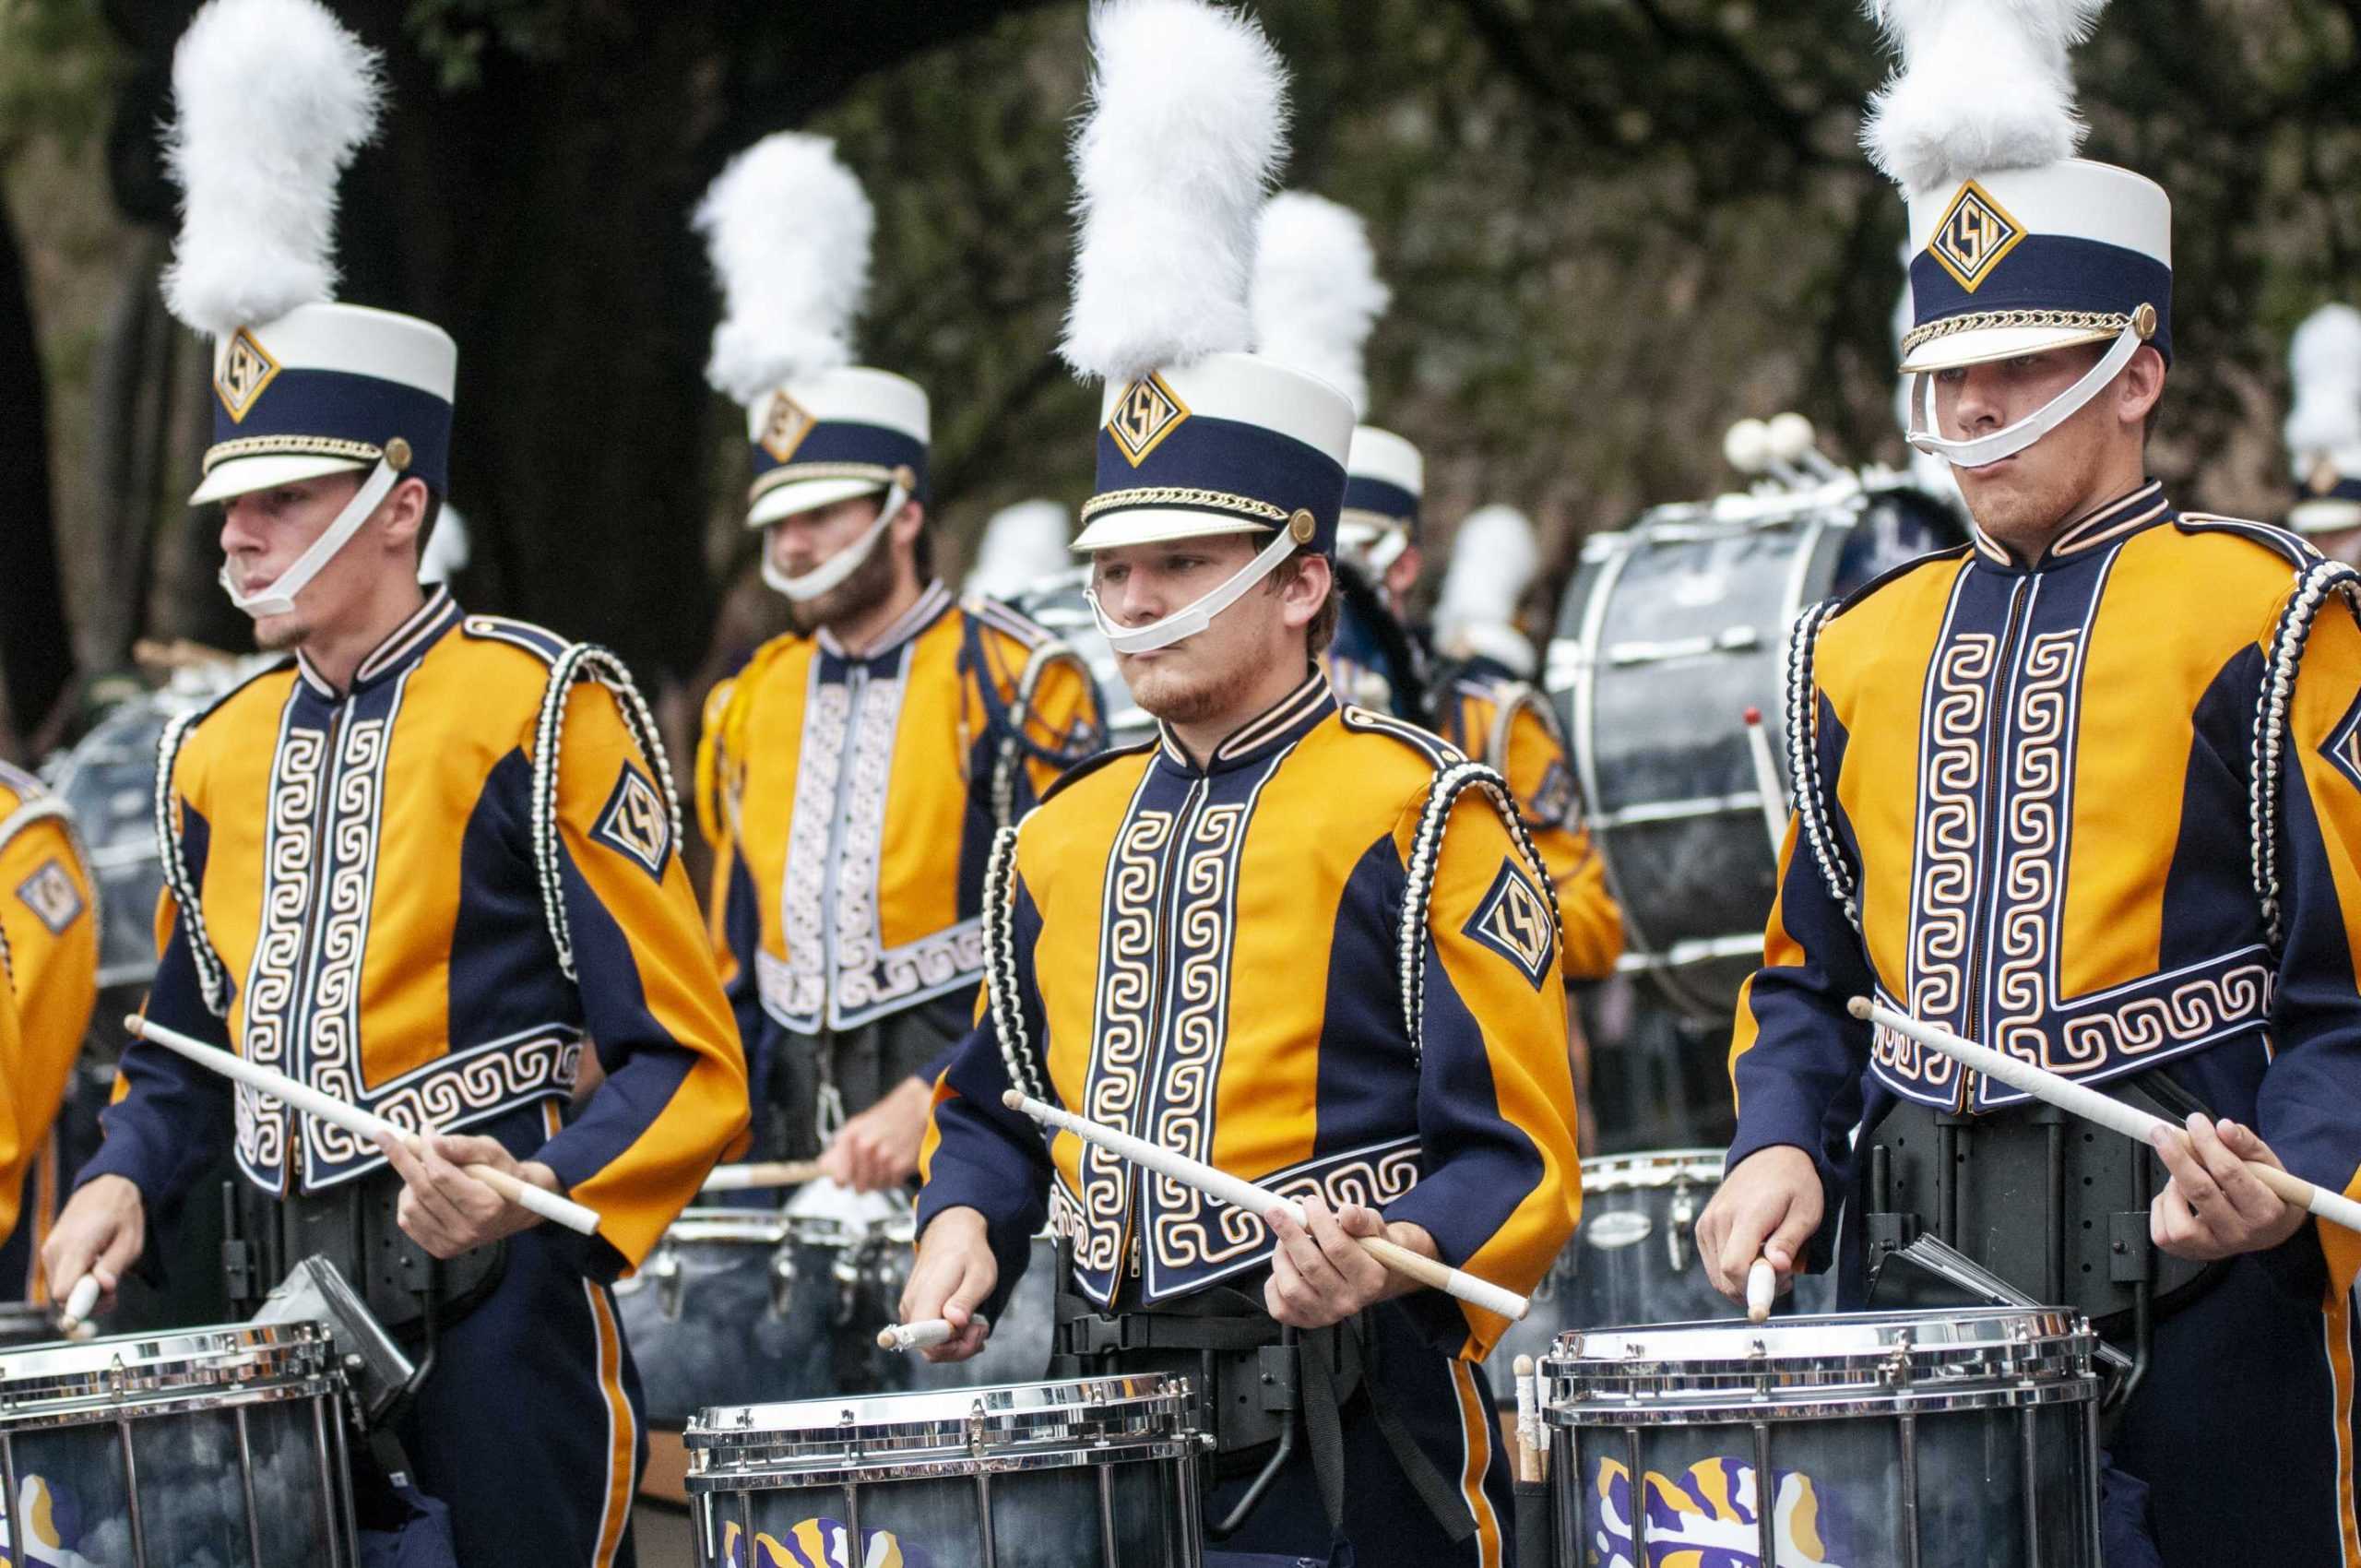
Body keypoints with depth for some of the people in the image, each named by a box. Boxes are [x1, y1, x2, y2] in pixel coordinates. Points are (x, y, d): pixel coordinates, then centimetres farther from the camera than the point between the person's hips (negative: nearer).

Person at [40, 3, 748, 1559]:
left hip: (494, 1306, -6)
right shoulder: (216, 755, 13)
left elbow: (687, 1066, -9)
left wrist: (538, 1192, -26)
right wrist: (124, 1182, 4)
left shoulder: (545, 712, -6)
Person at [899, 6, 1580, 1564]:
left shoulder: (1421, 817, -5)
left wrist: (1391, 1257, -26)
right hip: (1110, 1431, 5)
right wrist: (965, 1223, 6)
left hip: (1343, 1438, -5)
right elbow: (996, 1103, 26)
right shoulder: (1061, 844, 14)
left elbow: (1523, 1159, -8)